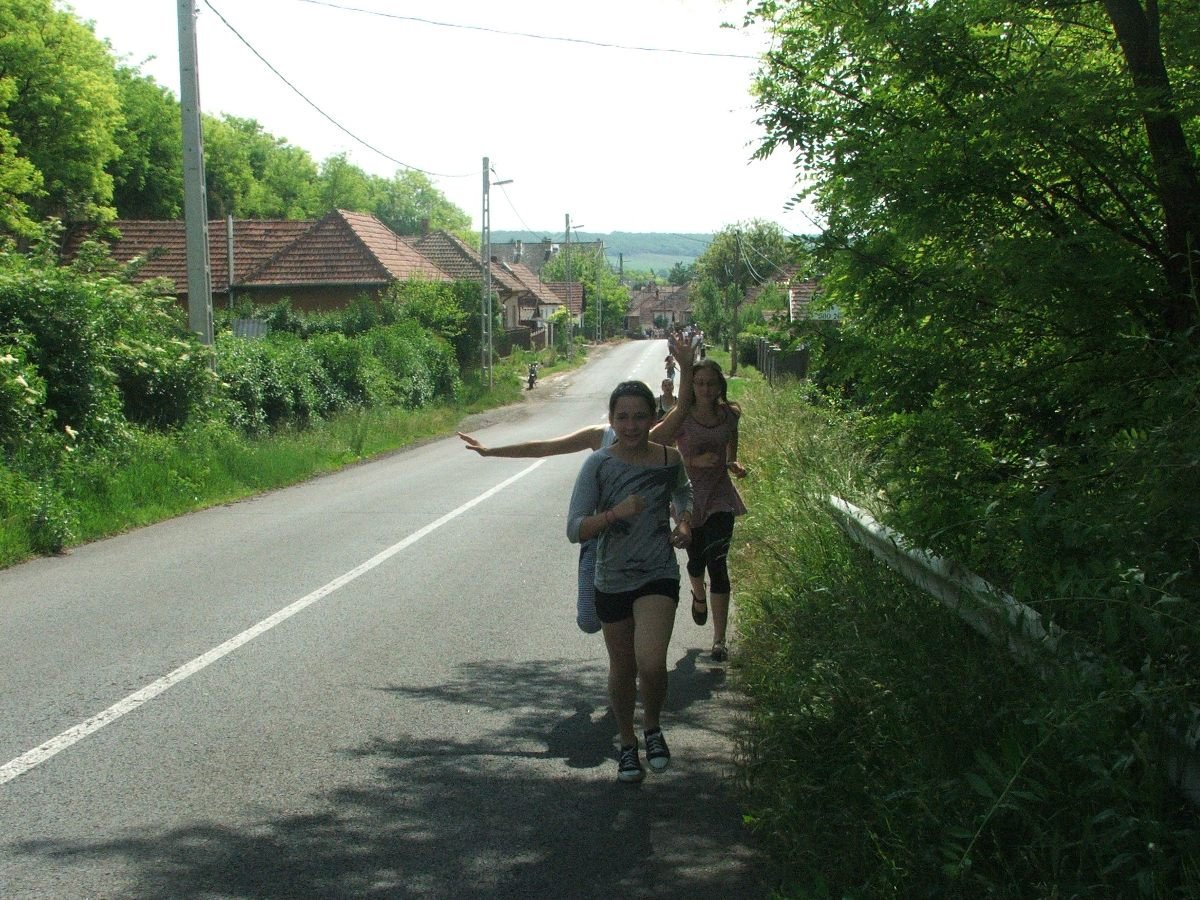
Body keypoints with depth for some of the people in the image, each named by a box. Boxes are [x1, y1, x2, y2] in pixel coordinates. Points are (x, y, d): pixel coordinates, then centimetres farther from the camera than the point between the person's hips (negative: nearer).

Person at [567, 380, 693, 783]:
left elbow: (683, 493, 21)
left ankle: (653, 727, 11)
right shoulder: (598, 465, -10)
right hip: (612, 580, 1)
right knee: (622, 671, 14)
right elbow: (575, 529, -14)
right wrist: (615, 513, -29)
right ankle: (628, 744, 38)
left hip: (658, 575, 0)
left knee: (651, 664, -20)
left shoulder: (669, 459, -3)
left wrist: (684, 524, 2)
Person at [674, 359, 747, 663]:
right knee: (696, 560, 15)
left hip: (720, 496, 1)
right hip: (689, 495, -1)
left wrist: (734, 464, -1)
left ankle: (719, 640, -6)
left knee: (717, 563, -9)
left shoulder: (729, 415, -1)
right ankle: (699, 595, 53)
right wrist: (696, 460, -24)